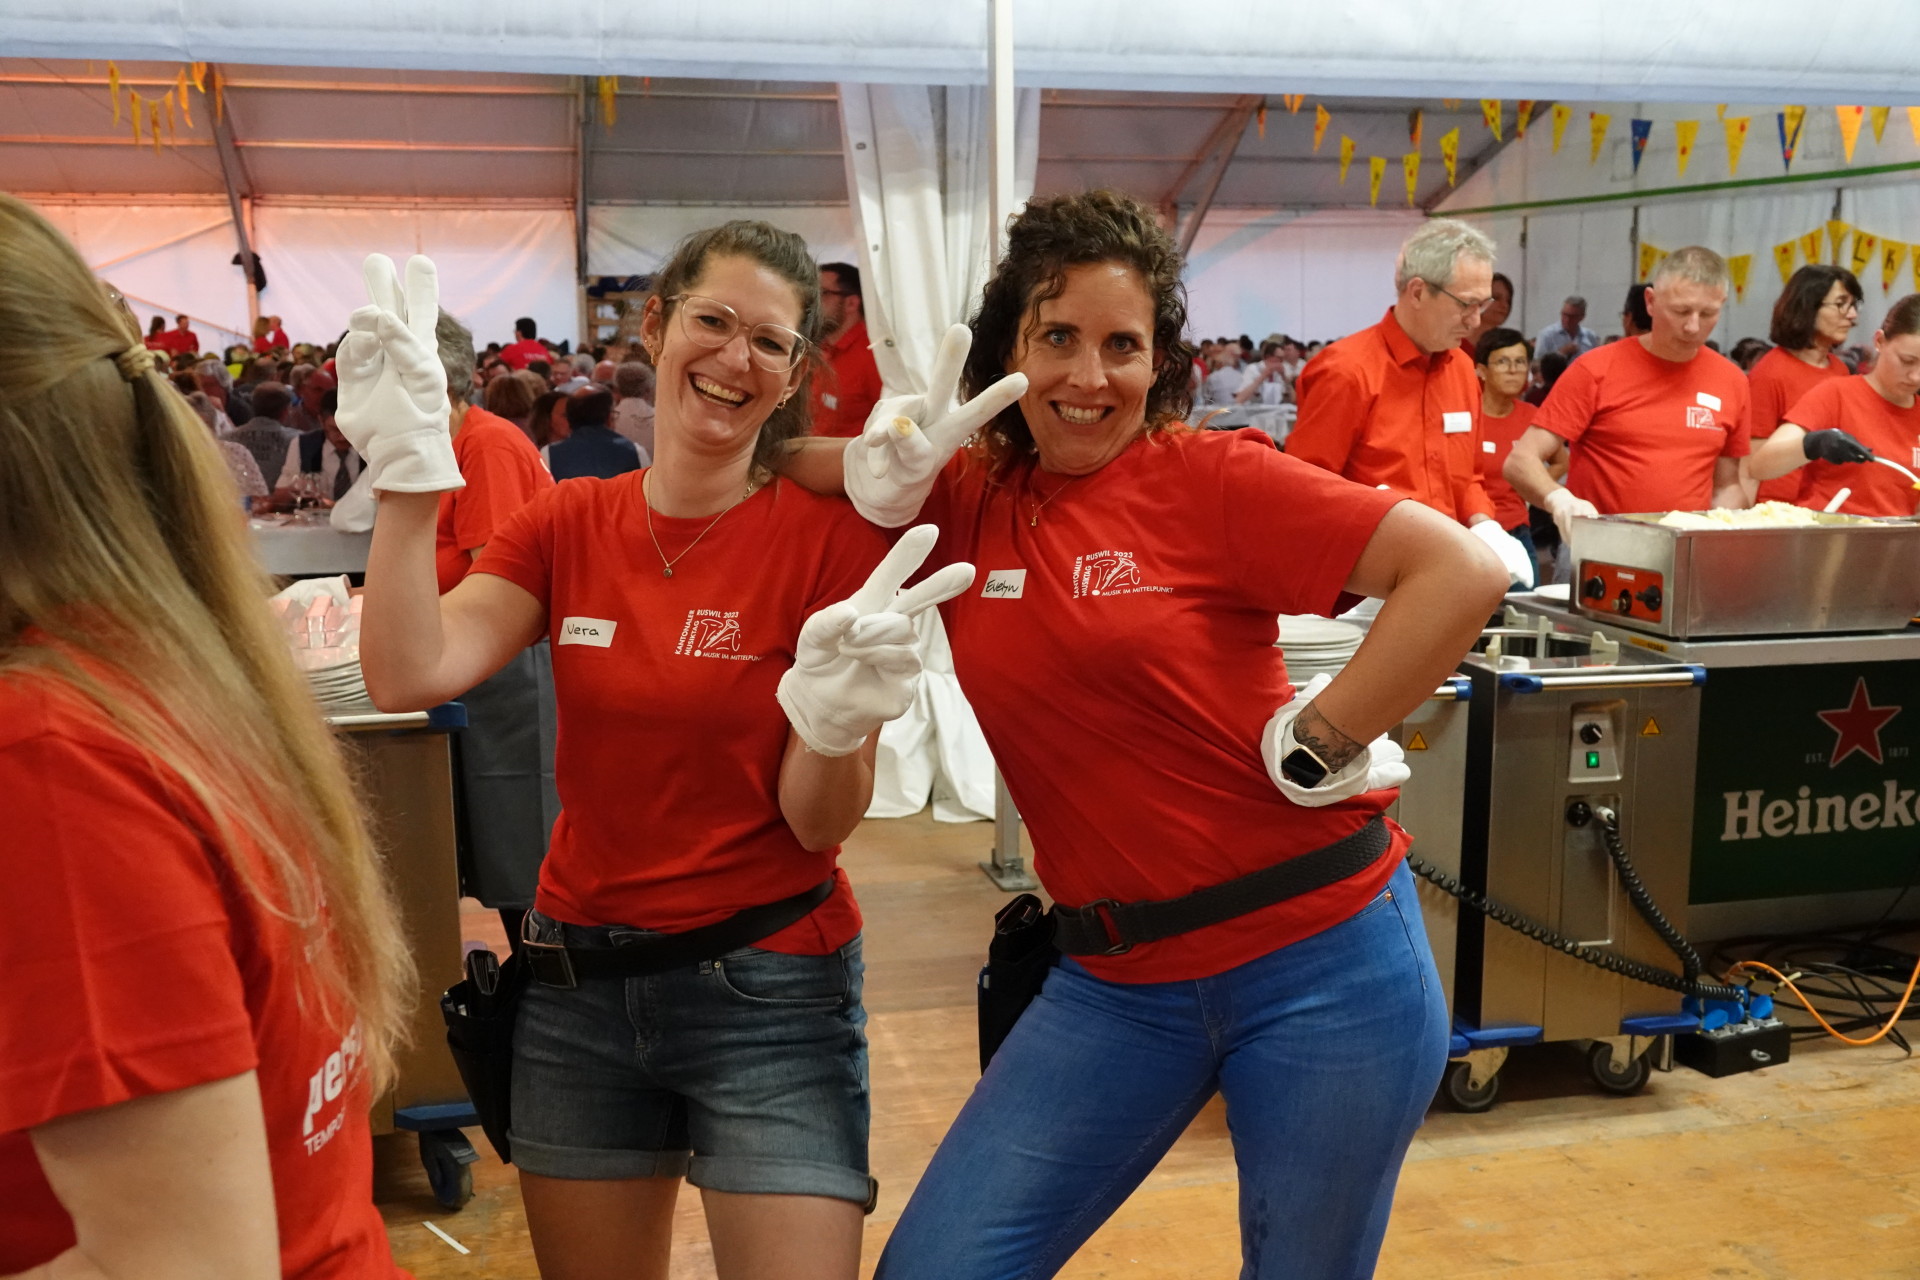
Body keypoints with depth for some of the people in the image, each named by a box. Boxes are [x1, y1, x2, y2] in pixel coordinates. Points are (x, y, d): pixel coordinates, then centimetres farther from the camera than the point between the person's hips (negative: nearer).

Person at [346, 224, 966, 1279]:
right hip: (578, 981, 4)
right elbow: (408, 677, -13)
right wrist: (409, 466, -19)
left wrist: (833, 716, -32)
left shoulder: (834, 538, -11)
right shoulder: (568, 524, 1)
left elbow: (821, 825, -12)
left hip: (769, 991, -3)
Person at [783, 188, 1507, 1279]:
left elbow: (1464, 572, -18)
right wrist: (889, 466, -10)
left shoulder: (1213, 478, -11)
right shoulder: (969, 504, 2)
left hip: (1322, 964, -4)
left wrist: (1316, 744, -16)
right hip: (1116, 982, 4)